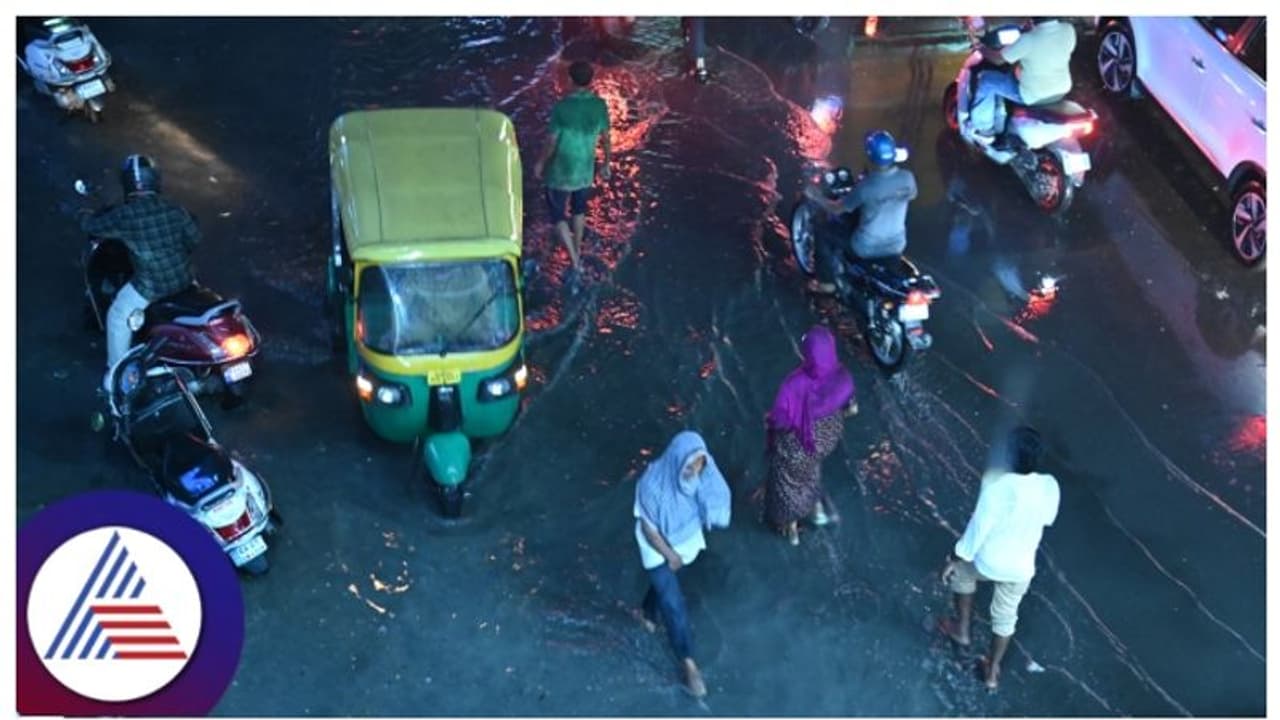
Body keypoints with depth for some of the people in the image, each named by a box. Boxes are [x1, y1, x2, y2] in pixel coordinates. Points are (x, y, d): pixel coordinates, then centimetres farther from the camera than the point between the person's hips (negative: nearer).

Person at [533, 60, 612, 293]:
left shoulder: (562, 107, -22)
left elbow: (551, 142, -16)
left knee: (557, 213, 12)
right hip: (585, 170, 4)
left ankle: (574, 262, 2)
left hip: (560, 171, -4)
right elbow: (605, 139, -2)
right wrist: (606, 164, 14)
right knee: (579, 208, 28)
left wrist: (540, 163, 1)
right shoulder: (600, 105, -11)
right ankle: (577, 252, 41)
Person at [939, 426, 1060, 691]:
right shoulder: (1050, 486, -17)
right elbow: (1047, 520, 3)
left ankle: (962, 630, 42)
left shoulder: (997, 486, -31)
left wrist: (955, 559, -9)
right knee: (1005, 616, 26)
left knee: (961, 570, 32)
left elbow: (978, 527, -22)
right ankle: (992, 671, 42)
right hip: (1021, 568, 3)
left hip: (988, 562, -3)